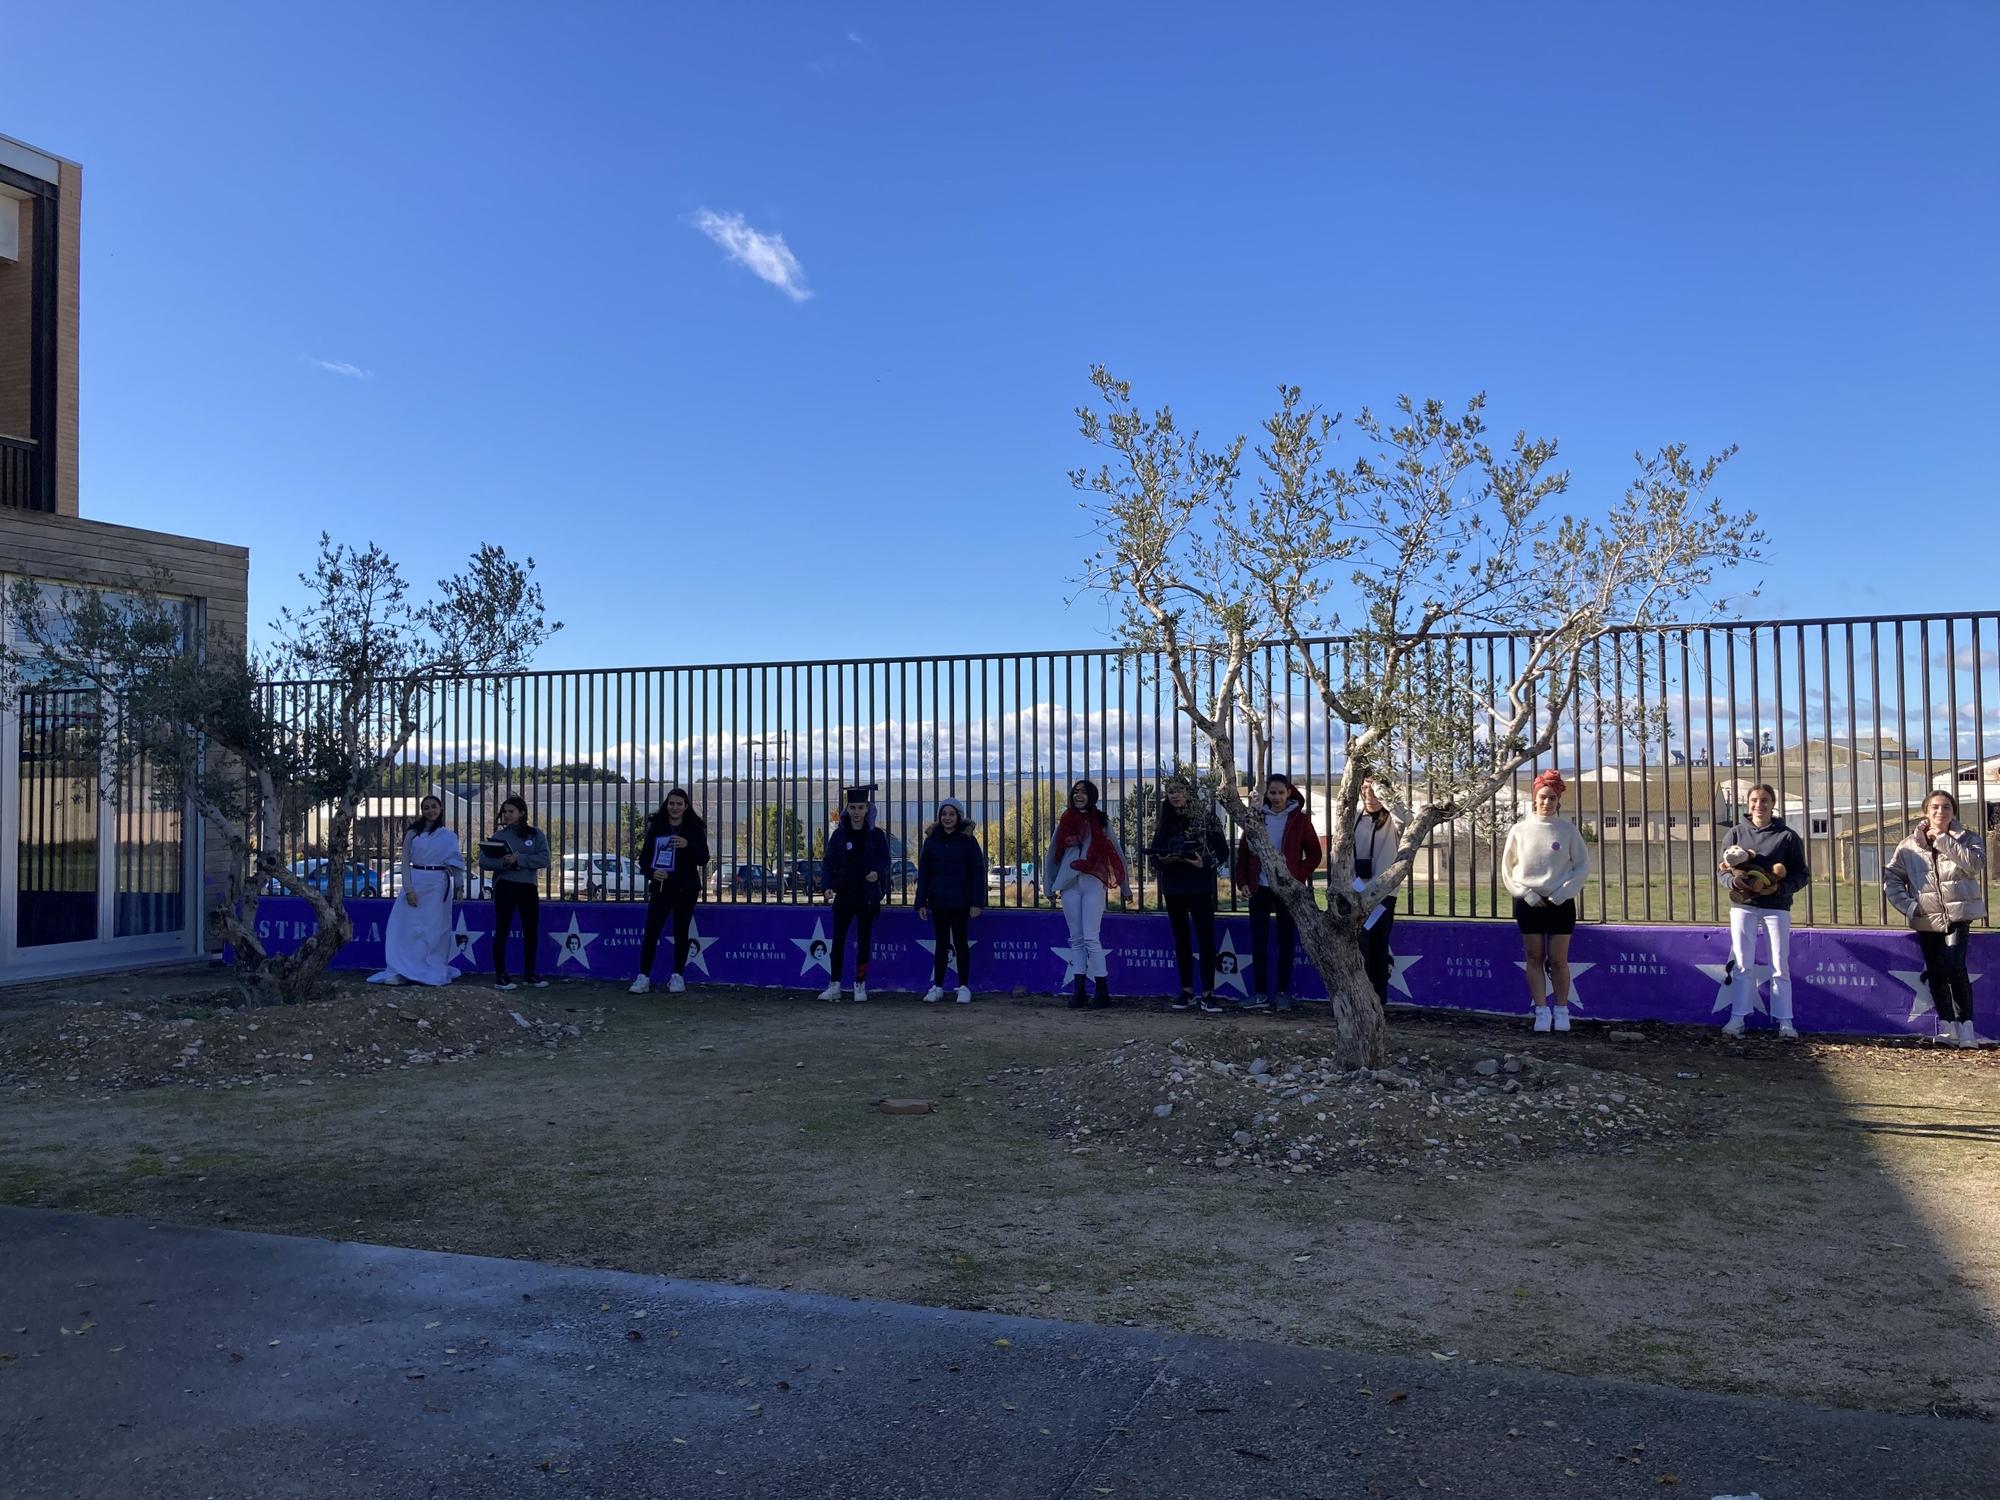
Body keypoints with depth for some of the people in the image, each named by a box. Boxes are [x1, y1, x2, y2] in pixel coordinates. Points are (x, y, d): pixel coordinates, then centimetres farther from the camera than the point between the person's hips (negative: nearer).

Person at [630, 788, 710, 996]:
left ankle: (678, 976, 15)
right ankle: (643, 977, -3)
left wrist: (688, 845, -19)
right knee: (650, 933, -6)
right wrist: (652, 872, -13)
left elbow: (704, 859, -1)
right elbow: (644, 858, 8)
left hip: (686, 890, -1)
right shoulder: (656, 827, 6)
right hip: (660, 887, 1)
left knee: (681, 932, 6)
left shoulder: (694, 828, 2)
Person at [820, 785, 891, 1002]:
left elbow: (884, 860, 0)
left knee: (863, 942, 4)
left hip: (867, 897, -1)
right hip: (844, 896, 1)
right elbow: (828, 862, 1)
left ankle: (860, 986, 13)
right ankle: (835, 986, 10)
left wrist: (877, 873, -23)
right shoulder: (839, 834, 2)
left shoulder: (876, 835, 0)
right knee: (838, 941, 2)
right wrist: (827, 886, -13)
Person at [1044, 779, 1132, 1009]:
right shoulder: (1065, 822, 14)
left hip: (1093, 883, -4)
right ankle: (1079, 991, 6)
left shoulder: (1101, 822, 6)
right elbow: (1052, 856, 19)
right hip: (1069, 885, 4)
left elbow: (1117, 854, 7)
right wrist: (1049, 886, 15)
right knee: (1076, 939, 4)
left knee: (1091, 938, -10)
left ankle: (1102, 992, -5)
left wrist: (1125, 887, 7)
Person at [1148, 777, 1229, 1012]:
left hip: (1199, 887, -4)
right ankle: (1187, 990, 18)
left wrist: (1205, 863, -19)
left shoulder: (1205, 818, -2)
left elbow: (1222, 851, -2)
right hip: (1173, 888, 4)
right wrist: (1161, 860, -8)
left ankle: (1207, 993, -4)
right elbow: (1154, 852, 14)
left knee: (1206, 938, -7)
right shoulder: (1165, 821, 11)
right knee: (1181, 939, 10)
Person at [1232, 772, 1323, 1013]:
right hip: (1260, 888, 2)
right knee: (1257, 940, 0)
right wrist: (1242, 882, 1)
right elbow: (1243, 851, 10)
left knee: (1286, 941, 3)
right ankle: (1262, 994, 6)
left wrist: (1298, 877, -10)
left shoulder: (1299, 819, 0)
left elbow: (1315, 853, 2)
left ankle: (1282, 993, 11)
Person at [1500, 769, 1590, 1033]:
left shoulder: (1568, 830, 0)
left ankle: (1561, 1011, 13)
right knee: (1534, 958, 4)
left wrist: (1564, 891, -9)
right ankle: (1542, 1012, 10)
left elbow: (1583, 866, 2)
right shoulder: (1520, 830, 2)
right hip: (1529, 903, 1)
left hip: (1560, 903, -1)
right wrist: (1525, 893, -7)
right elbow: (1507, 869, 5)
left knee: (1558, 960, 1)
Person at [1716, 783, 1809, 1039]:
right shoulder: (1737, 833, 5)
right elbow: (1722, 870, 7)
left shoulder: (1787, 836, 0)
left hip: (1776, 907, -1)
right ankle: (1737, 1018, 6)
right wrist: (1733, 881, -15)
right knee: (1742, 964, 3)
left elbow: (1802, 875, 1)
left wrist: (1779, 888, -16)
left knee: (1780, 966, 0)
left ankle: (1785, 1021, 5)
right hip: (1743, 905, 2)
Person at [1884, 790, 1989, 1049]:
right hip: (1926, 920, 2)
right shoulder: (1910, 845, 5)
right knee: (1935, 972, 5)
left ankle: (1965, 1026, -11)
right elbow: (1891, 878, 5)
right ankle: (1947, 1026, 16)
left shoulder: (1967, 839, 4)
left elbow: (1975, 863, -17)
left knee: (1954, 967, -17)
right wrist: (1908, 905, -7)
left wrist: (1943, 840, -15)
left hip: (1958, 915, -2)